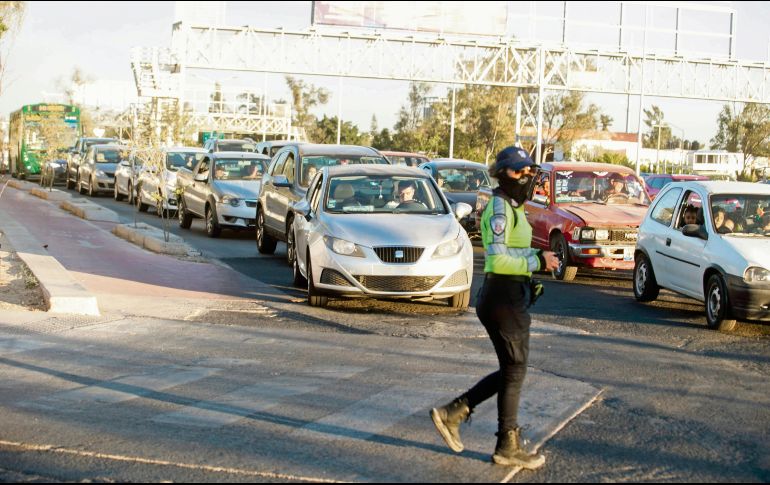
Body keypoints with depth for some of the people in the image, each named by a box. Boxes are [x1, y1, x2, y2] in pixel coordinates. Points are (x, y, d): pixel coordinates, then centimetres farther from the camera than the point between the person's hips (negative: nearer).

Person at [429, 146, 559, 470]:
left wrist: (540, 258, 8)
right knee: (514, 370, -1)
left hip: (512, 297, 10)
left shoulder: (513, 207, 15)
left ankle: (453, 413, 18)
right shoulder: (499, 208, -15)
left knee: (511, 370, 15)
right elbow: (496, 259, -25)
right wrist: (538, 261, -22)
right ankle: (508, 446, 10)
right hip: (503, 297, -10)